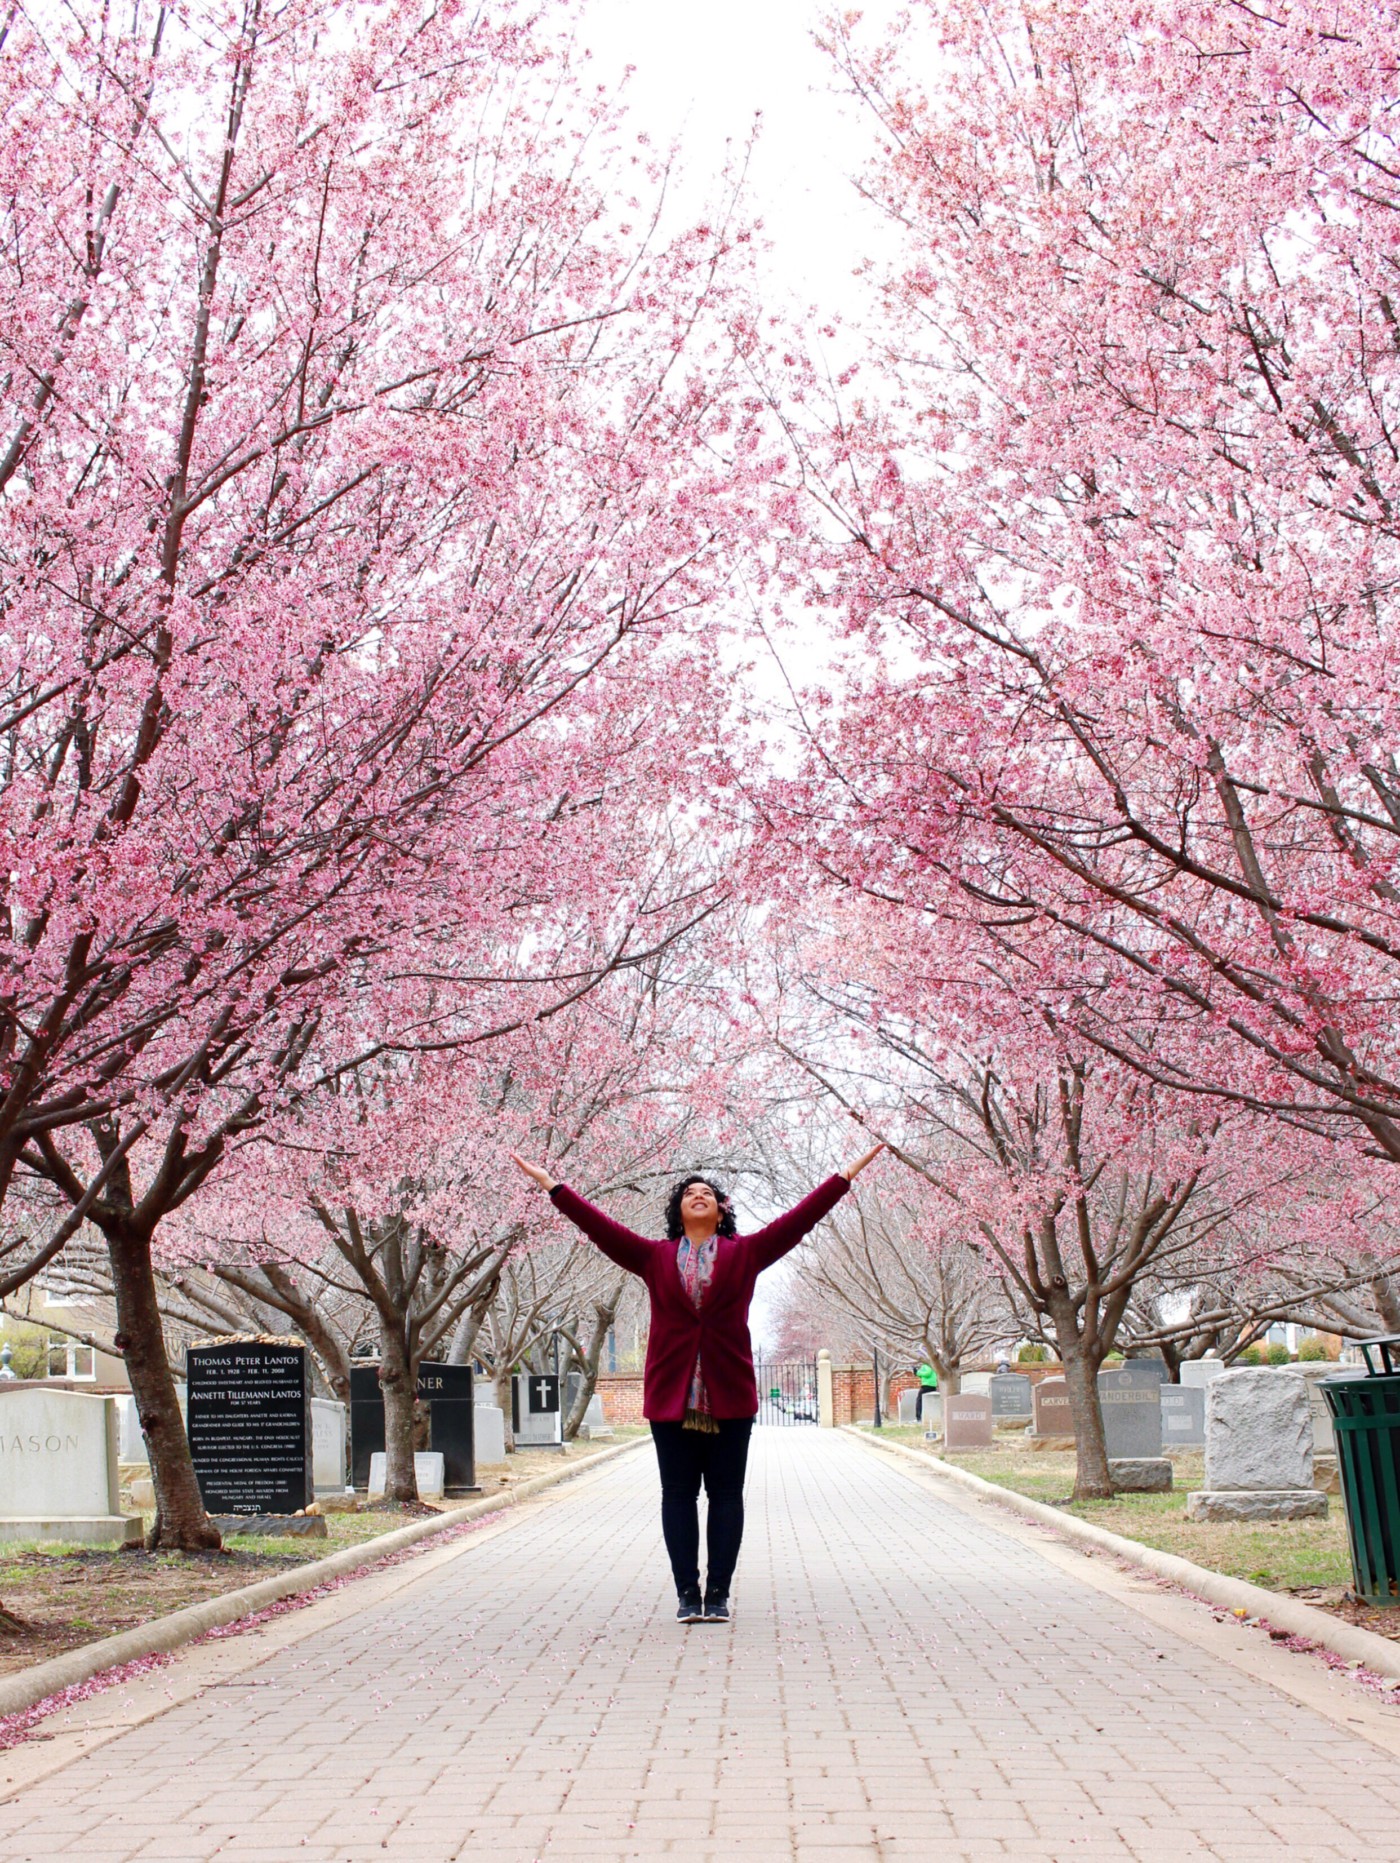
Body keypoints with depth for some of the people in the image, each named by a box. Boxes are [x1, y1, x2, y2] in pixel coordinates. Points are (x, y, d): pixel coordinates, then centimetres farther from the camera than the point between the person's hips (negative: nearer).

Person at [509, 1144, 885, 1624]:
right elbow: (599, 1225, 9)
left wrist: (848, 1174, 5)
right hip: (672, 1394, 1)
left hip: (730, 1395, 0)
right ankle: (687, 1593, 9)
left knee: (726, 1494, 2)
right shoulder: (655, 1257, 10)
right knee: (678, 1495, 3)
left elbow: (798, 1219, 8)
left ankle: (718, 1594, 8)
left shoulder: (745, 1253, 9)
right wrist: (551, 1185, 7)